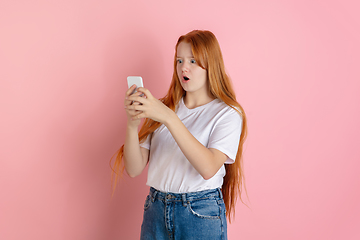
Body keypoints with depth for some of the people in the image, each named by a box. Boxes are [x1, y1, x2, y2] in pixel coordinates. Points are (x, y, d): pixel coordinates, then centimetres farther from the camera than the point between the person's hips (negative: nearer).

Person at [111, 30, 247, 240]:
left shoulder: (227, 113, -6)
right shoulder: (163, 107, 6)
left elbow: (208, 168, -23)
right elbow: (134, 169, -1)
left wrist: (169, 118, -28)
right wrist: (133, 124, -17)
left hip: (201, 214, -3)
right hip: (156, 209, 4)